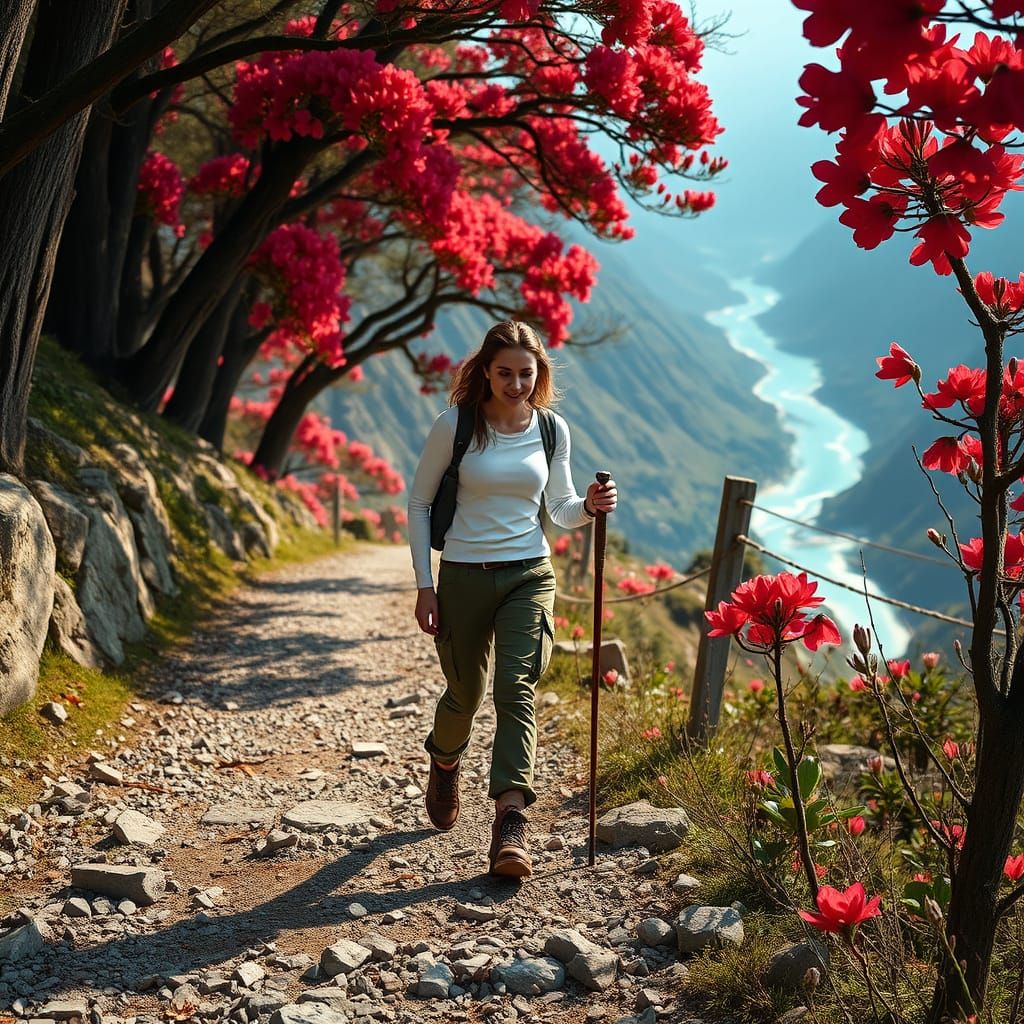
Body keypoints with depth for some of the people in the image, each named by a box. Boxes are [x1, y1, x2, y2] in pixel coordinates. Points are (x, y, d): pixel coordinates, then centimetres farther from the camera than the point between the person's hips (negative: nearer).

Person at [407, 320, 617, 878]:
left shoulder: (552, 429, 2)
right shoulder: (455, 425, -7)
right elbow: (418, 504, 1)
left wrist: (589, 506, -11)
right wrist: (425, 585, -4)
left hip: (529, 576, 1)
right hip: (464, 577, -1)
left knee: (515, 689, -15)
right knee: (465, 695, 13)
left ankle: (510, 821, -20)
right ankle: (443, 765, 47)